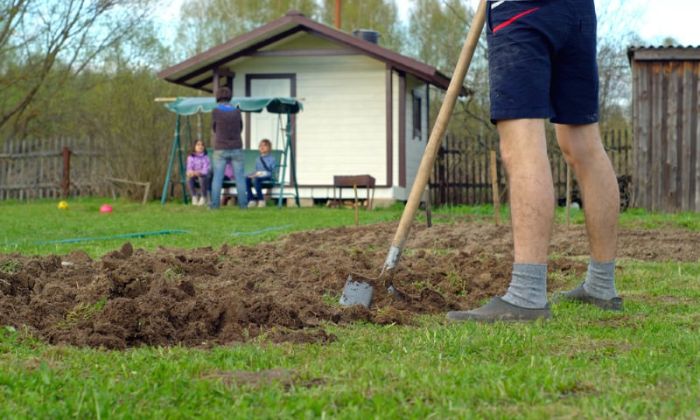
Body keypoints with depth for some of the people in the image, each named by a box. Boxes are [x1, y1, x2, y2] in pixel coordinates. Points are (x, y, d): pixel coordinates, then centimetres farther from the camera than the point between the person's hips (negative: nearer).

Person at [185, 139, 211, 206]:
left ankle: (203, 198, -19)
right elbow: (189, 167, -6)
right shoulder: (190, 157, 4)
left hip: (203, 176, -2)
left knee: (202, 178, -37)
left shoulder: (206, 157, -2)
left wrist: (199, 172, -33)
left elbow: (206, 170, -13)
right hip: (194, 176, 2)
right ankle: (194, 197, -19)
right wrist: (190, 172, -30)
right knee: (189, 178, -33)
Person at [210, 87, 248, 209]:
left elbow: (214, 129, 7)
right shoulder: (237, 111, 1)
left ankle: (215, 203, -2)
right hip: (236, 149, 1)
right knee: (240, 177, 4)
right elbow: (240, 129, 11)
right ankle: (243, 203, 1)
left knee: (217, 178, 2)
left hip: (220, 149, -1)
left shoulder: (215, 112, -5)